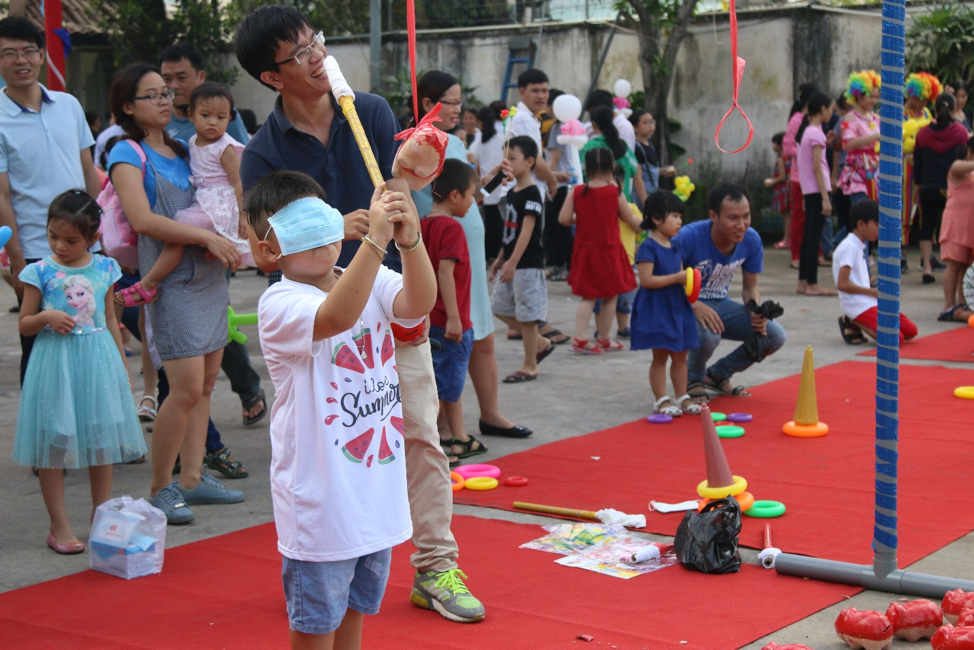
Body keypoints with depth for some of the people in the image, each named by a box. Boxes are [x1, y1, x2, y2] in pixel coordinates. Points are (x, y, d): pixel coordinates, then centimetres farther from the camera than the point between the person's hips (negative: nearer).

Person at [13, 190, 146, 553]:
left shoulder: (104, 269, 4)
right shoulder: (40, 272, -4)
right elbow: (24, 324, 1)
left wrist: (122, 366, 14)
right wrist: (47, 318, -20)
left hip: (98, 360, 3)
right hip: (56, 361, -3)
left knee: (101, 441, 10)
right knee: (54, 442, 0)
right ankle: (59, 527, 10)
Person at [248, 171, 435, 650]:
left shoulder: (371, 282, 2)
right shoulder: (279, 304, -16)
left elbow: (417, 303, -17)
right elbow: (335, 317, -36)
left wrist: (410, 241, -36)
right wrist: (376, 239, -43)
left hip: (377, 481, 6)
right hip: (320, 496, -6)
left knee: (356, 604, 21)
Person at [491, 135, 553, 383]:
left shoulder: (531, 193, -14)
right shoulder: (512, 192, 13)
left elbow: (526, 230, -21)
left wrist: (512, 262, -25)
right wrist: (500, 259, 20)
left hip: (528, 263, -9)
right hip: (511, 262, 9)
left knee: (526, 314, -2)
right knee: (501, 309, 12)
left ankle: (529, 366, 8)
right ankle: (541, 344, 24)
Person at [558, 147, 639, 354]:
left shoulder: (577, 192, -5)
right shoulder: (615, 192, -9)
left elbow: (563, 219, -7)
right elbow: (629, 218, 3)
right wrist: (643, 223, 24)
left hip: (585, 250, 3)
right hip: (609, 250, -3)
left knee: (588, 297, 9)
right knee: (610, 296, 11)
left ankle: (580, 337, -5)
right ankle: (605, 340, 18)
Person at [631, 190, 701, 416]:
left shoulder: (675, 246, 11)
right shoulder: (648, 247, -14)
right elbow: (646, 279, -20)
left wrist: (689, 279, -4)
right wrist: (676, 278, -21)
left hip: (677, 307, 8)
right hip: (656, 309, -8)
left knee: (680, 355, 12)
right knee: (660, 355, -1)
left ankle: (682, 397, 20)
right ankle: (661, 400, 6)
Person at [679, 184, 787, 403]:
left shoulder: (751, 239, -8)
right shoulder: (688, 237, -26)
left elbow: (751, 286, 7)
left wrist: (757, 311, -16)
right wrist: (695, 305, -39)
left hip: (721, 305, 6)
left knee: (775, 336, -10)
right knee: (709, 334, -39)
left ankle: (717, 376, 13)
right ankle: (694, 379, -2)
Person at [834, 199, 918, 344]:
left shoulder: (860, 246, 17)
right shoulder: (849, 247, -13)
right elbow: (842, 284, -20)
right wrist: (873, 292, -13)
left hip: (871, 303, 10)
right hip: (858, 306, -10)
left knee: (911, 331, 2)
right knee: (896, 338, -22)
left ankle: (857, 323, 6)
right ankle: (853, 325, -4)